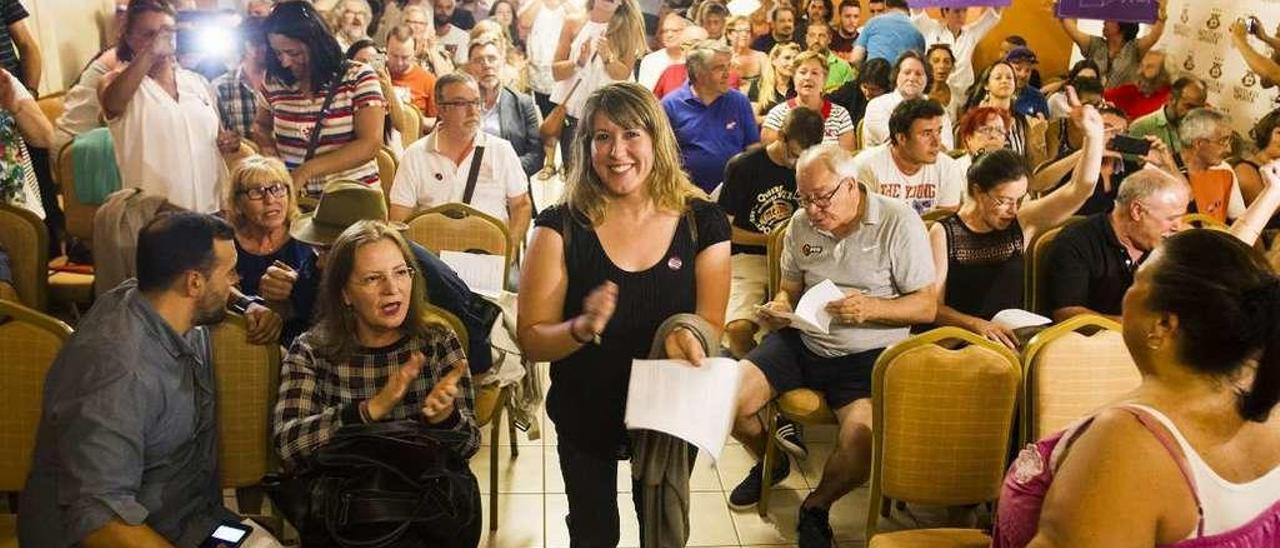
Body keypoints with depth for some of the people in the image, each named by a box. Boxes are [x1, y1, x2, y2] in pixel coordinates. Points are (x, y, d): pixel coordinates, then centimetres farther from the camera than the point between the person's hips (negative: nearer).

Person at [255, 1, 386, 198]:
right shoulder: (274, 82, 4)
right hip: (294, 200, 3)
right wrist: (268, 147, 0)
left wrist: (305, 171, -19)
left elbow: (370, 144, -13)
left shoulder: (358, 78, -6)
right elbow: (261, 126, 23)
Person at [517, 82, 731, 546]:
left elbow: (711, 326, -9)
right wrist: (582, 328, -37)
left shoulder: (703, 224, -12)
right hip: (584, 416, -1)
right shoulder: (562, 226, -17)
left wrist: (687, 333, -32)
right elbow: (532, 340, -17)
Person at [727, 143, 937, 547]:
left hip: (869, 352, -4)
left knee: (861, 442, -31)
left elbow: (926, 306, -8)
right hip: (803, 341, 5)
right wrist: (780, 308, -7)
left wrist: (870, 308, -24)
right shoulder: (801, 223, 5)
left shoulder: (898, 221, -10)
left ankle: (817, 506, 4)